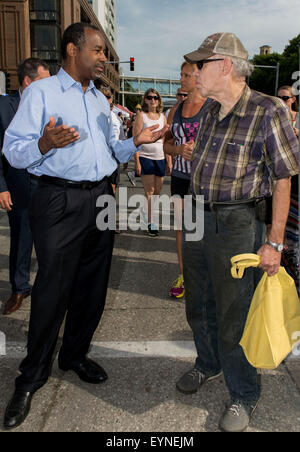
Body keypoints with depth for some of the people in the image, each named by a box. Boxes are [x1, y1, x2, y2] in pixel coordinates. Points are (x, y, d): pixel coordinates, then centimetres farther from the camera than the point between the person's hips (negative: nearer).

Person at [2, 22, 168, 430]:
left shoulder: (100, 100, 19)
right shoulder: (41, 92, -2)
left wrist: (137, 141, 5)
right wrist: (46, 143, -28)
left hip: (101, 198, 7)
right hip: (60, 202, -6)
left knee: (92, 285, 12)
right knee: (52, 290, -2)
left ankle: (75, 355, 32)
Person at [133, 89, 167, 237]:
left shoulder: (162, 117, 12)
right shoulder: (141, 115, -1)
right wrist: (137, 162, -12)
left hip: (160, 158, 5)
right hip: (145, 156, -5)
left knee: (157, 191, 10)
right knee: (149, 191, -6)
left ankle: (146, 211, 36)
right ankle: (151, 224, 0)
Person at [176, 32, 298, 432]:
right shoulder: (209, 111, 8)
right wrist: (192, 214, 16)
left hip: (238, 224, -7)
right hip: (198, 219, 7)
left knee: (233, 317, 4)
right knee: (198, 306, 19)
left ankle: (244, 396, 28)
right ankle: (208, 364, 45)